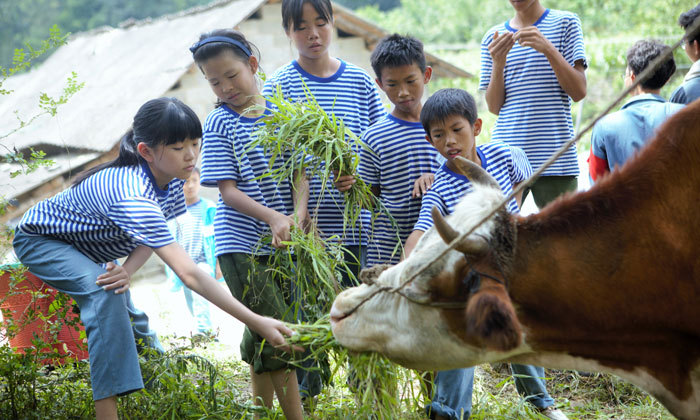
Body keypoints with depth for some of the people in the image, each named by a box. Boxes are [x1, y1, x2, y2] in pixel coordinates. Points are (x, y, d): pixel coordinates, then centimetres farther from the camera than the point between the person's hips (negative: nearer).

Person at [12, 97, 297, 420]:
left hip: (85, 246, 9)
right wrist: (256, 322, -47)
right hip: (40, 239, -9)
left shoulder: (171, 178, -15)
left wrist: (127, 272, -33)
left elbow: (152, 237, -9)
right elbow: (188, 274, -46)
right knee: (105, 292, -30)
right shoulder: (134, 198, -43)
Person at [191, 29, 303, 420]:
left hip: (281, 242, 3)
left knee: (264, 339, 10)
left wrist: (298, 215, -15)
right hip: (241, 244, -3)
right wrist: (272, 217, -22)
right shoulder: (219, 124, -3)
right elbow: (228, 191, -8)